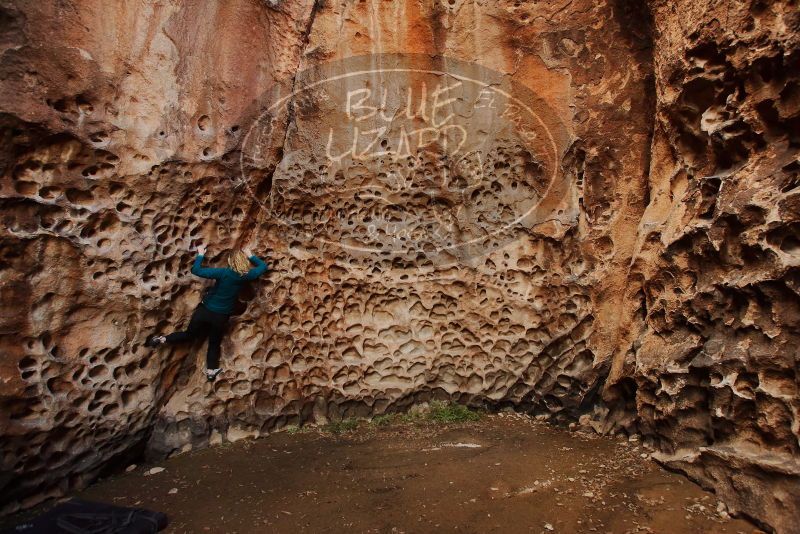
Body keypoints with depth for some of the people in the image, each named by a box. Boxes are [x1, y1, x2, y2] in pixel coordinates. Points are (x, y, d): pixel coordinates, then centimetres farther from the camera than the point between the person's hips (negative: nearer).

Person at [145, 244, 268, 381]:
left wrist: (200, 254, -4)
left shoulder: (223, 273, -18)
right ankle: (211, 371, 27)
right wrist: (251, 256, 16)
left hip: (205, 311, -1)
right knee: (214, 344, 23)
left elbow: (196, 270, -19)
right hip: (221, 317, 1)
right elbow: (263, 266, 6)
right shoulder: (245, 276, -10)